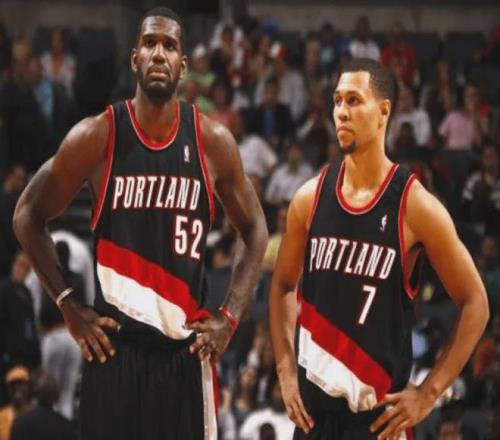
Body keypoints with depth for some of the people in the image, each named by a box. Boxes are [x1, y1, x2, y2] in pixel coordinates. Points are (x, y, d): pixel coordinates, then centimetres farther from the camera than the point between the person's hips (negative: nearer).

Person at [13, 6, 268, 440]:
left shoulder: (213, 142, 1)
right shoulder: (96, 136, -4)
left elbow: (253, 231, 13)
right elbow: (28, 216, 5)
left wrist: (229, 317, 3)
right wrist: (69, 306, -1)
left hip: (186, 345, 1)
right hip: (114, 343, -1)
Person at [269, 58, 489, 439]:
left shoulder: (415, 207, -8)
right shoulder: (310, 198, 4)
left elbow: (474, 304, -3)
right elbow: (283, 285, 19)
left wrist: (429, 393, -7)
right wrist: (286, 370, 7)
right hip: (314, 407, 4)